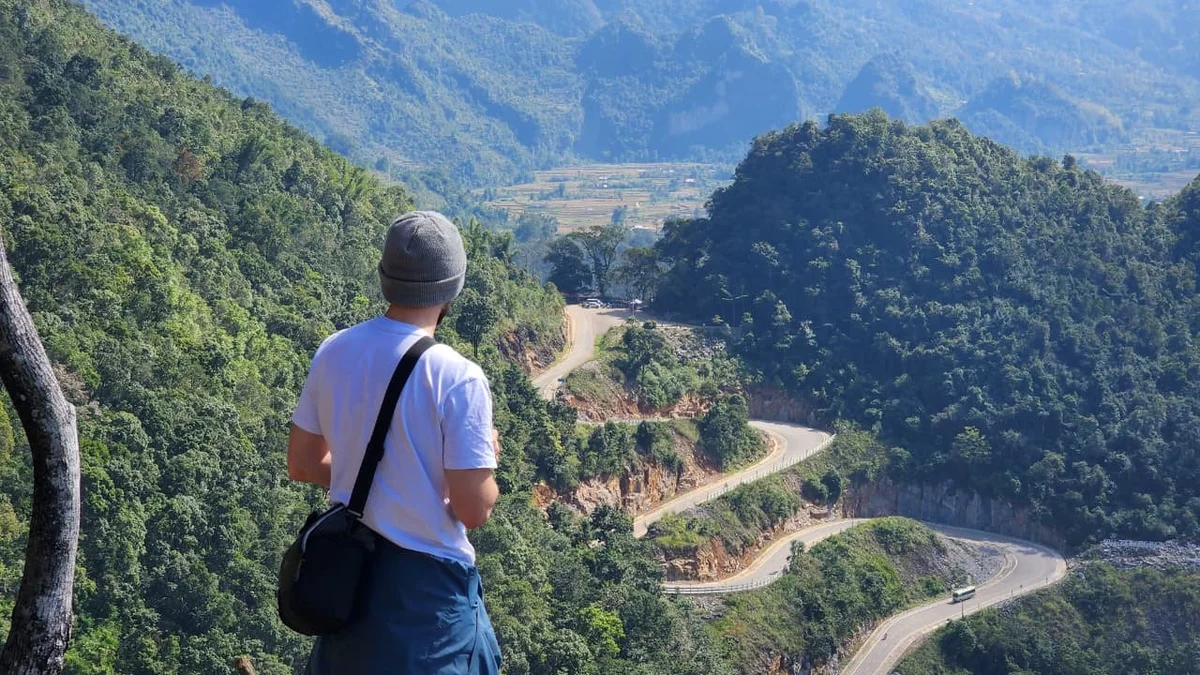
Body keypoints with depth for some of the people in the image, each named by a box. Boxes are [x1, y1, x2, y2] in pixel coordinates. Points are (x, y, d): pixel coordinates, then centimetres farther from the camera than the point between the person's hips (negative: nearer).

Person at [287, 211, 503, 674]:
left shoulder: (334, 353, -3)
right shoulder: (457, 378, -21)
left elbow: (302, 465, 7)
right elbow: (473, 511, -20)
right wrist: (485, 460, 0)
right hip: (425, 579, -6)